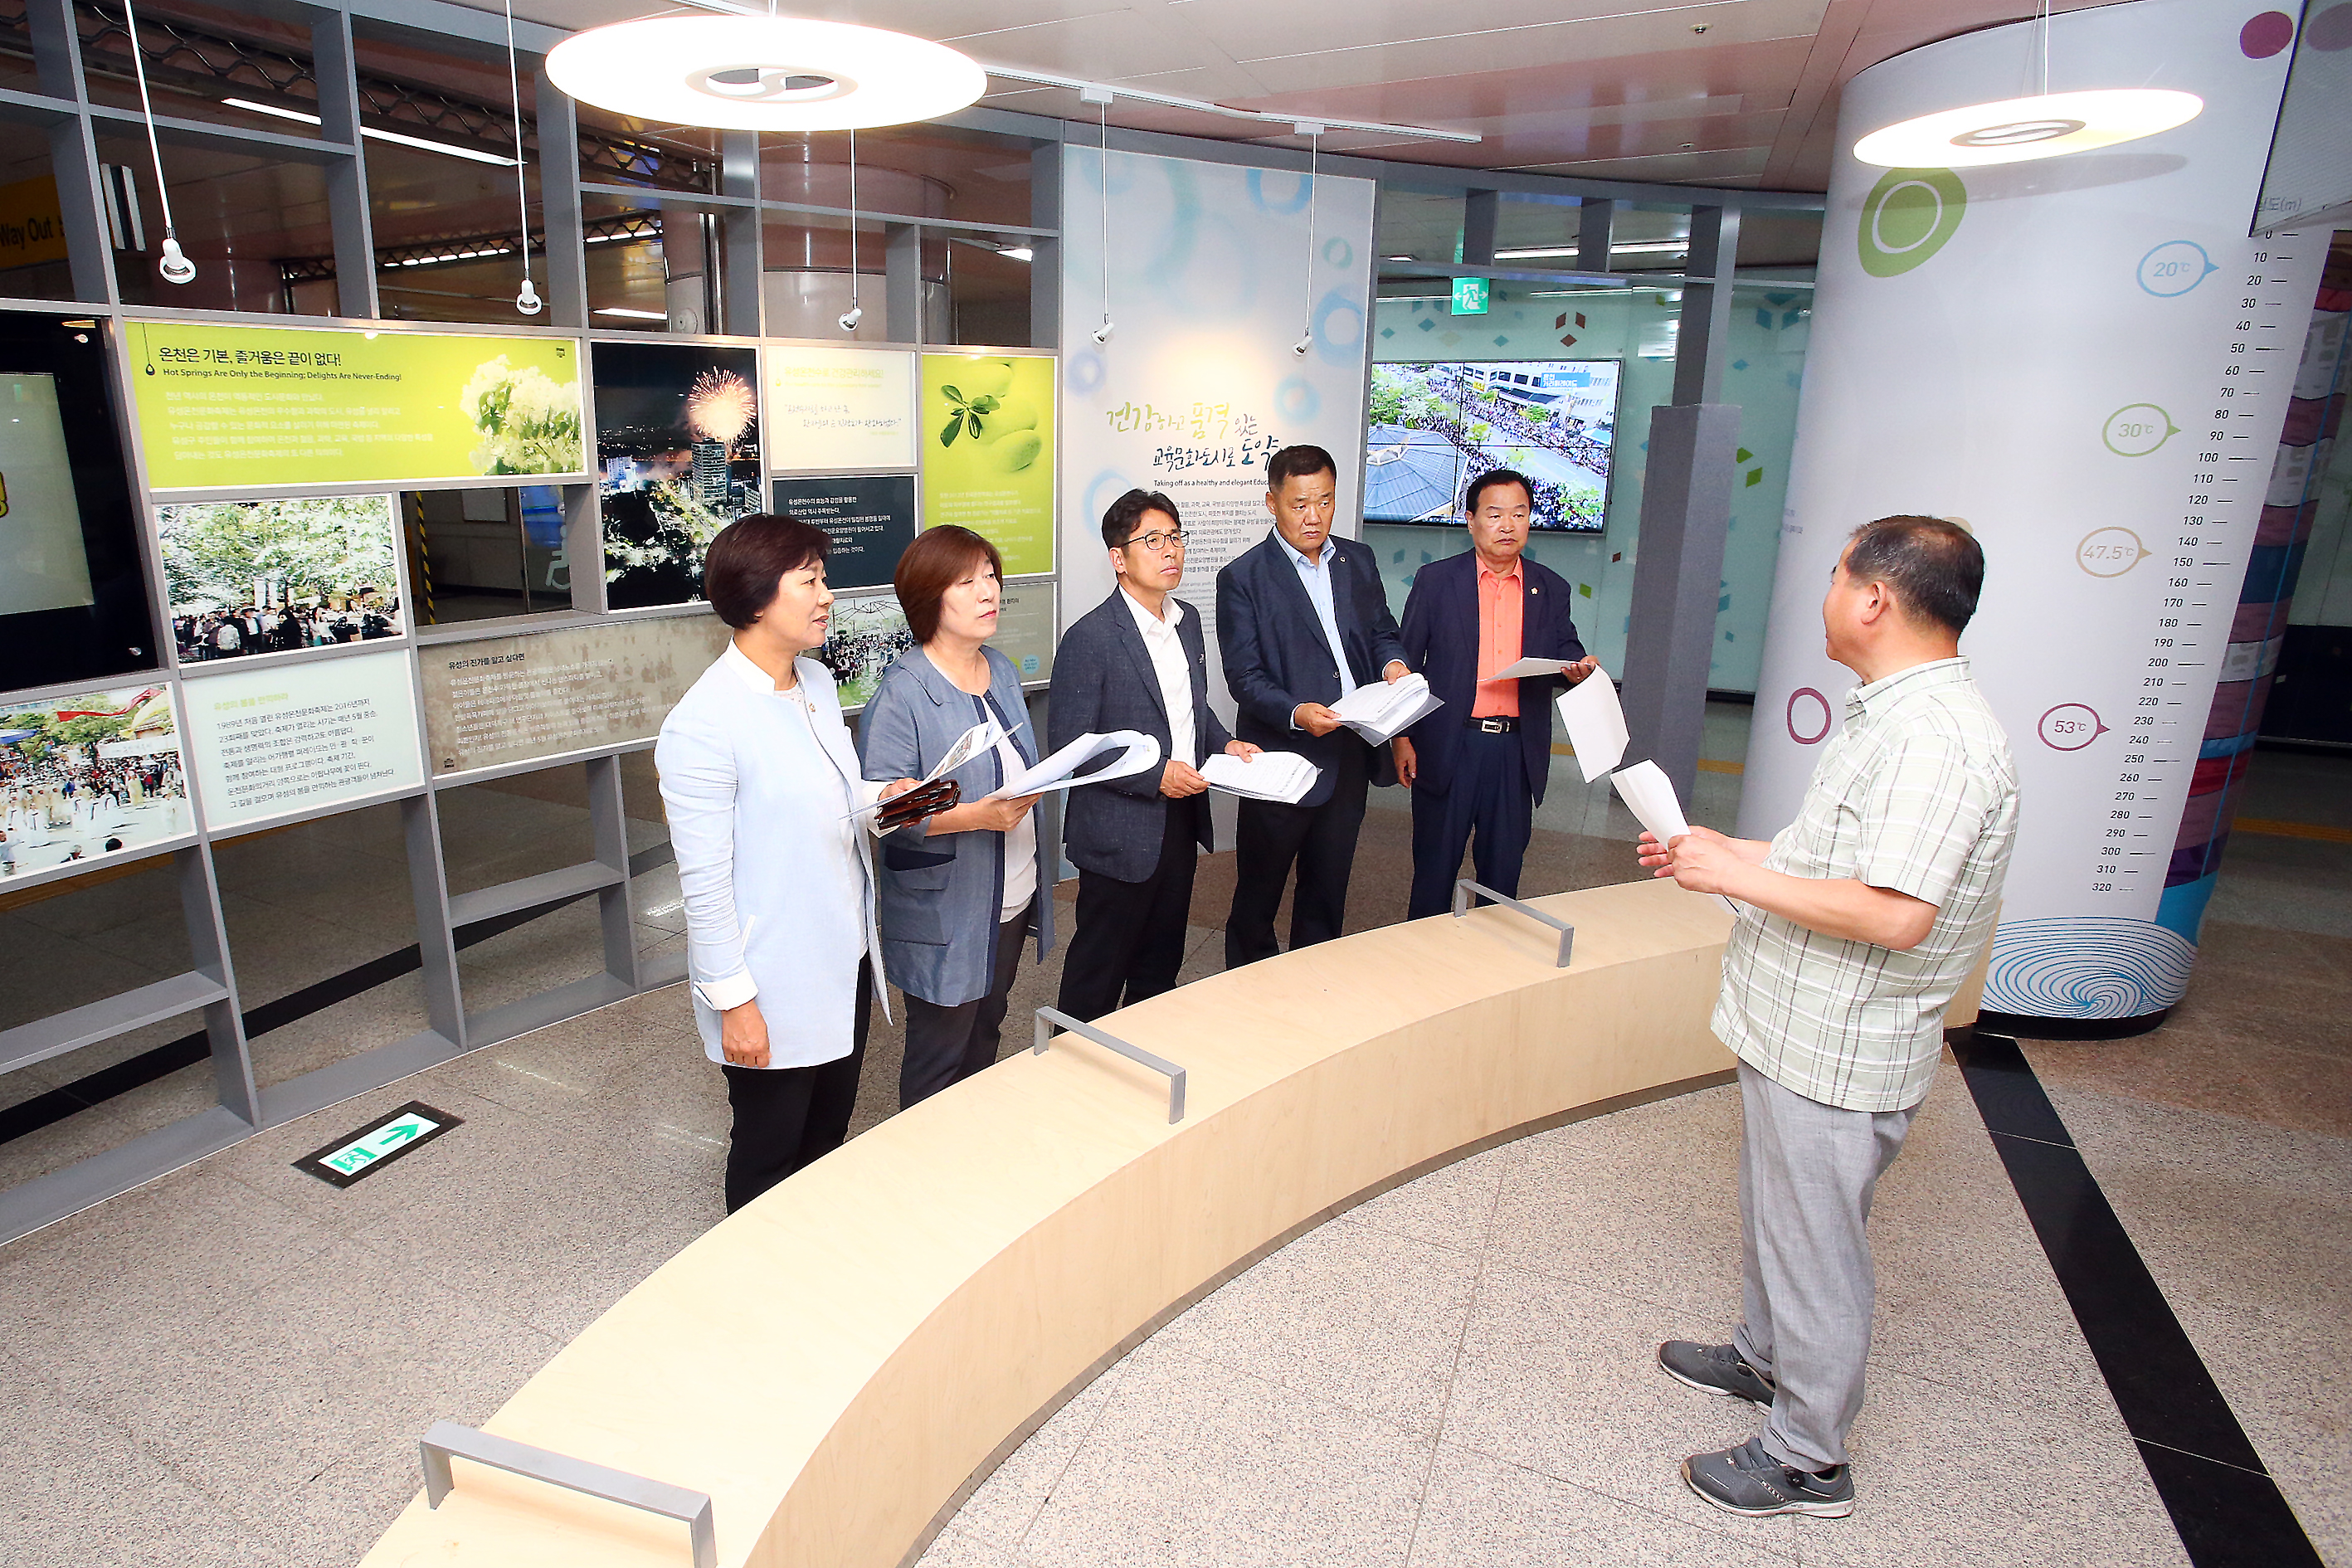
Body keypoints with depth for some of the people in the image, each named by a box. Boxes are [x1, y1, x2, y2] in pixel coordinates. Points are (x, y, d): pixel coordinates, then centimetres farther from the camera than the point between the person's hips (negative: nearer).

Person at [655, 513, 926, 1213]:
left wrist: (879, 796, -4)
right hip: (774, 983, -8)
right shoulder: (703, 723, -22)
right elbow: (704, 882, -19)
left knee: (829, 1136, 24)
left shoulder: (817, 681, 3)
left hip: (843, 958, 8)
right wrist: (734, 1001, -17)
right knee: (769, 1156, 14)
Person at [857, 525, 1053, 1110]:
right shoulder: (903, 693, -20)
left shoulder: (1002, 670, 6)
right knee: (939, 1058, 9)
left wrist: (1039, 784, 3)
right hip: (944, 913, -8)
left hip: (1012, 899, 8)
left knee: (985, 1038, 24)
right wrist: (975, 816, -32)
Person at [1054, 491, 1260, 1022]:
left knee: (1162, 962, 22)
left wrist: (1224, 742, 3)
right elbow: (1070, 748, -18)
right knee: (1098, 975, 7)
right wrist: (1154, 776, -22)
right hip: (1121, 833, -8)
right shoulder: (1089, 639, -17)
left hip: (1182, 819, 8)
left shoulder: (1187, 621, 8)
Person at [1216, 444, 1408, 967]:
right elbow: (1244, 677, -13)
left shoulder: (1358, 561, 9)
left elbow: (1382, 631, 17)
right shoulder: (1242, 578, -8)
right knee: (1257, 896, 10)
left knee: (1328, 892, 19)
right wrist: (1295, 714, -30)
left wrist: (1392, 661, -6)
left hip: (1351, 755, 5)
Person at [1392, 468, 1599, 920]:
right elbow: (1406, 661, 1)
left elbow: (1565, 650, 17)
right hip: (1448, 746, -2)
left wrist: (1578, 668, -9)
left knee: (1503, 867, 11)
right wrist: (1403, 739, -2)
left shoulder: (1551, 589, 8)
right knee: (1435, 865, 7)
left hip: (1518, 750, 3)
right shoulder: (1435, 581, 0)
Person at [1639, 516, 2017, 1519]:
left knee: (1814, 1244, 6)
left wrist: (1736, 876, -24)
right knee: (1773, 1213, 26)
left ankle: (1807, 1457, 25)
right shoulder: (1894, 712, 9)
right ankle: (1765, 1357, 48)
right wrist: (1722, 852, 12)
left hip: (1836, 1054, -10)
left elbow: (1894, 913, -32)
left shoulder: (1935, 737, -25)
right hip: (1797, 1026, 10)